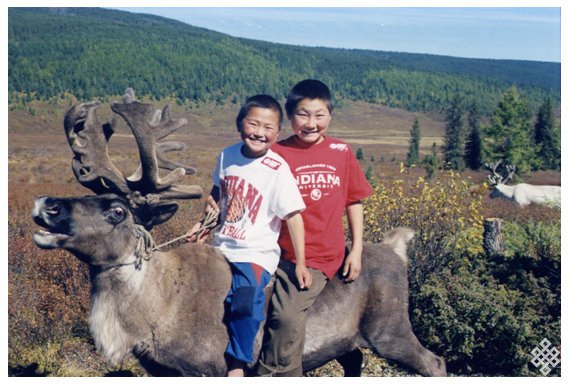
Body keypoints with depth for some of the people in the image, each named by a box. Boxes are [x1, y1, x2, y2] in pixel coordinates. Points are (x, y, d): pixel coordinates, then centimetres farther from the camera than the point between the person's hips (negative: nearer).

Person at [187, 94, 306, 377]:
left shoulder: (277, 170, -15)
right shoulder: (227, 156, 0)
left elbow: (293, 217, -14)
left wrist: (300, 264, -14)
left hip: (256, 255, -6)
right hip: (222, 248, 6)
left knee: (245, 303, -26)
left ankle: (236, 365, -9)